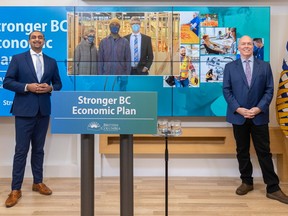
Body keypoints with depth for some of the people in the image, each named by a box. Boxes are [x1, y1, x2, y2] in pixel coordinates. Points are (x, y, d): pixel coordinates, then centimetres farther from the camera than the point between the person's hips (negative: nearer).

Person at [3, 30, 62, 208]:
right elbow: (7, 82, -4)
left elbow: (58, 83, 14)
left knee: (39, 149, 13)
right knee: (21, 150, -2)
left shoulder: (51, 62, 11)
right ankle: (16, 189, 4)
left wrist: (50, 88, -7)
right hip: (25, 110, -3)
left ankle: (38, 182, 25)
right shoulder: (18, 59, 1)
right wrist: (27, 87, -16)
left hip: (43, 110, 4)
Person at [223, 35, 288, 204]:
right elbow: (226, 91, 0)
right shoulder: (230, 67, 5)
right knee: (242, 151, 10)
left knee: (264, 152, 1)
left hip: (259, 116, -1)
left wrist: (258, 108, -13)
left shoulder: (265, 66, 5)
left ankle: (273, 188, 8)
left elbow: (269, 90, 0)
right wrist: (238, 109, -12)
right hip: (238, 116, 1)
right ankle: (247, 182, 24)